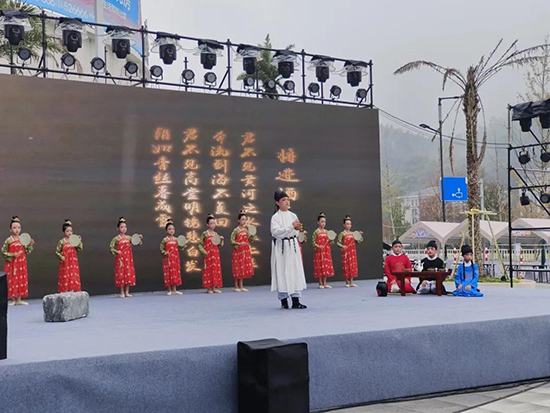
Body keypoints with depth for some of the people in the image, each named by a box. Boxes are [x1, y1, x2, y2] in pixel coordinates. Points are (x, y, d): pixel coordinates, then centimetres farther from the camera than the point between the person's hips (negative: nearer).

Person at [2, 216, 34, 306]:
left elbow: (26, 251, 10)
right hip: (12, 264, -4)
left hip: (21, 264, 4)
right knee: (12, 281, 0)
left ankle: (19, 299, 15)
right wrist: (13, 255, -19)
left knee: (21, 280, 6)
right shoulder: (8, 240, -8)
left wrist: (30, 245, -4)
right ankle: (13, 300, 10)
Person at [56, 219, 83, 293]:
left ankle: (72, 291, 9)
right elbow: (57, 252, -2)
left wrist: (79, 242, -12)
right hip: (65, 263, -3)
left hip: (73, 263, 3)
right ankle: (64, 292, 4)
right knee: (65, 277, -1)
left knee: (73, 276, 3)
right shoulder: (61, 242, -5)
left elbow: (79, 249, -3)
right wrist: (61, 257, -16)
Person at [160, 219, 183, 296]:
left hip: (175, 259, 4)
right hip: (168, 259, -4)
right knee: (168, 273, 0)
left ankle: (174, 290, 15)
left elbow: (179, 248, 10)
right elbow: (161, 249, -5)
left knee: (175, 273, 6)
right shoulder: (165, 240, -5)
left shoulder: (176, 239, 7)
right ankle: (169, 290, 8)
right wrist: (165, 253, -22)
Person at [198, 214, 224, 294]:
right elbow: (200, 245, -5)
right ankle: (209, 288, 3)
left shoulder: (216, 234, 9)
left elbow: (220, 245, 13)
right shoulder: (205, 234, -5)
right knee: (209, 270, -2)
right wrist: (204, 252, -14)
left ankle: (214, 287, 12)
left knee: (216, 270, 6)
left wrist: (221, 240, -4)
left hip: (216, 255, 5)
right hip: (208, 255, -5)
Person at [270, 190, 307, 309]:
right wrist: (291, 226, -19)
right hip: (280, 247, -4)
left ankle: (296, 301, 6)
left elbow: (296, 232, 14)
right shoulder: (275, 217, -5)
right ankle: (283, 301, 11)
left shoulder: (293, 215, 10)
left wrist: (297, 229, -10)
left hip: (293, 245, 5)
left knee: (296, 271, 2)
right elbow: (276, 232, -17)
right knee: (282, 273, 0)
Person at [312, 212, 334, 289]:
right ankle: (320, 283, 6)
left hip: (326, 252, 5)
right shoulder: (316, 232, -5)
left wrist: (331, 242, -4)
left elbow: (328, 242, 16)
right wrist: (318, 246, -23)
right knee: (320, 266, -2)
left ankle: (325, 283, 13)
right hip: (319, 252, -5)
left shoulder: (326, 232, 10)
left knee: (326, 267, 5)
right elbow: (313, 242, -8)